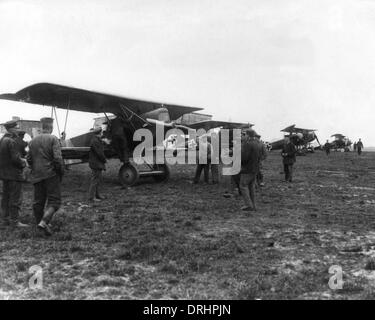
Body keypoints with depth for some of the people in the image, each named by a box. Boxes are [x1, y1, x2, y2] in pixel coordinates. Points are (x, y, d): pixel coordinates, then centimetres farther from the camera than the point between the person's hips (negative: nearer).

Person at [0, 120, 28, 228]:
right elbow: (16, 159, -22)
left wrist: (21, 159, 12)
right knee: (16, 198, -4)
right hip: (14, 174, -10)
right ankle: (14, 221, 0)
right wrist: (23, 162, -3)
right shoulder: (12, 141, -18)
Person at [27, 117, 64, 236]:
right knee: (54, 201, -2)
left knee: (38, 201, 14)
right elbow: (58, 158, -16)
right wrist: (61, 172, -4)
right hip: (51, 175, -6)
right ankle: (44, 222, -19)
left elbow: (29, 159, 10)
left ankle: (40, 223, 23)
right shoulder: (53, 139, -8)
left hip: (36, 176, 6)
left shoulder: (33, 141, 9)